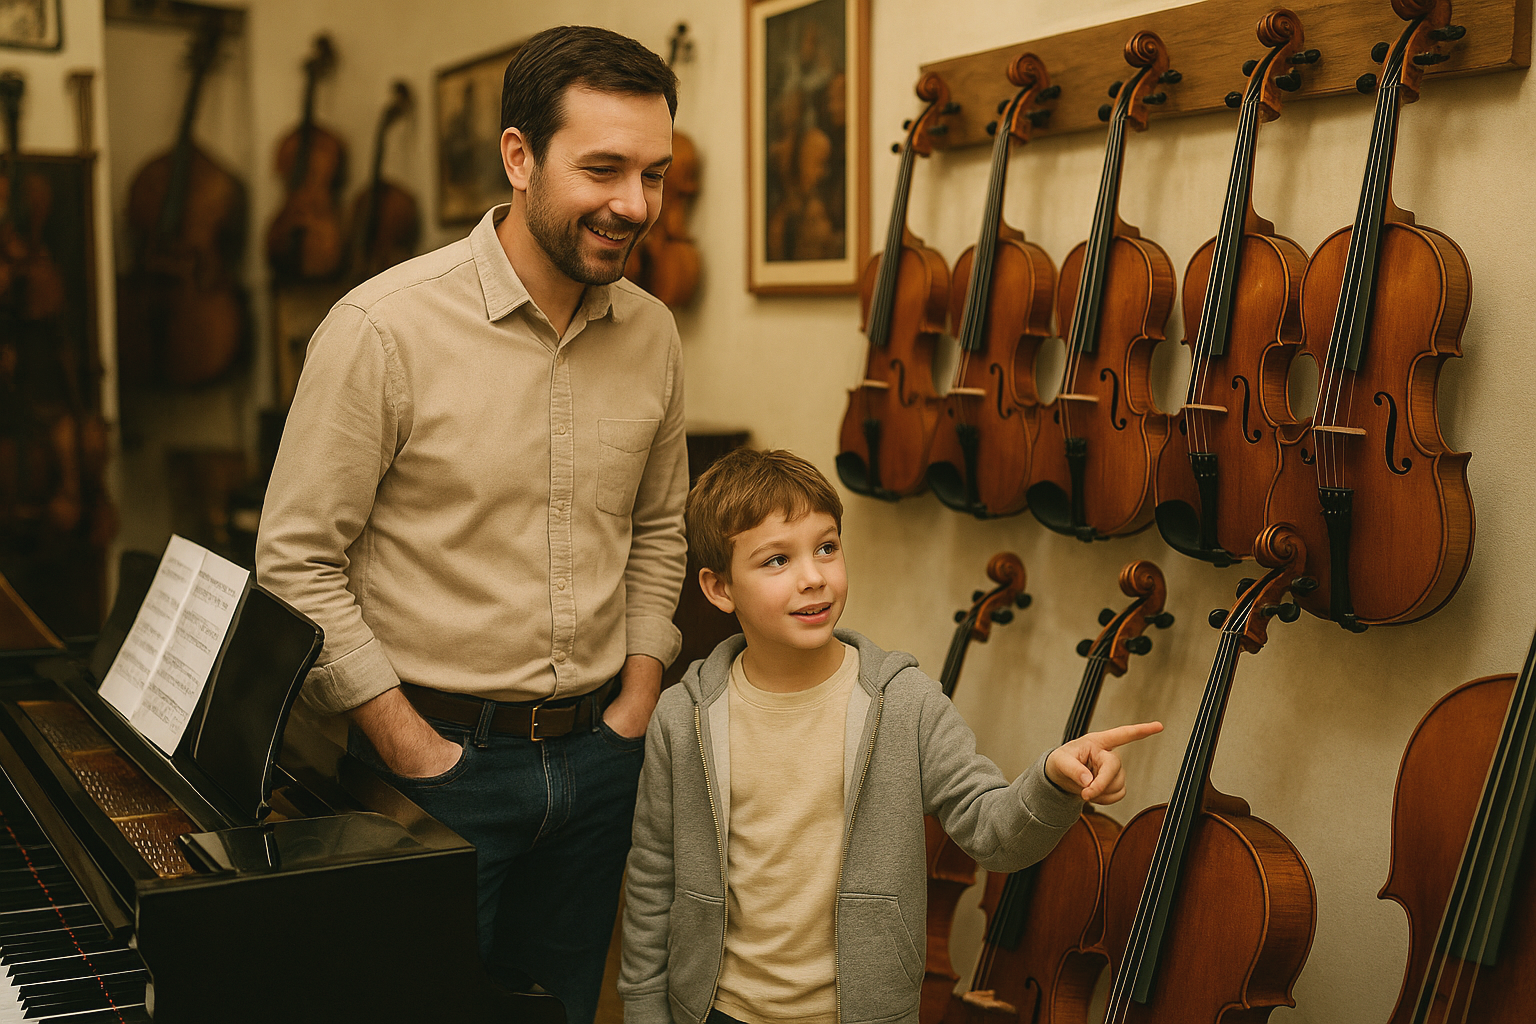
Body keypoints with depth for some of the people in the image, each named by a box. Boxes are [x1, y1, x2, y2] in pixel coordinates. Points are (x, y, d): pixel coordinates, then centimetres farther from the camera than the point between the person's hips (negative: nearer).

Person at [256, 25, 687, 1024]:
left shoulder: (653, 332, 0)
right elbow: (297, 561, -13)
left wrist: (637, 701, 4)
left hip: (598, 754, 5)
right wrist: (412, 748, -14)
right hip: (444, 758, -5)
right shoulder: (383, 327, -16)